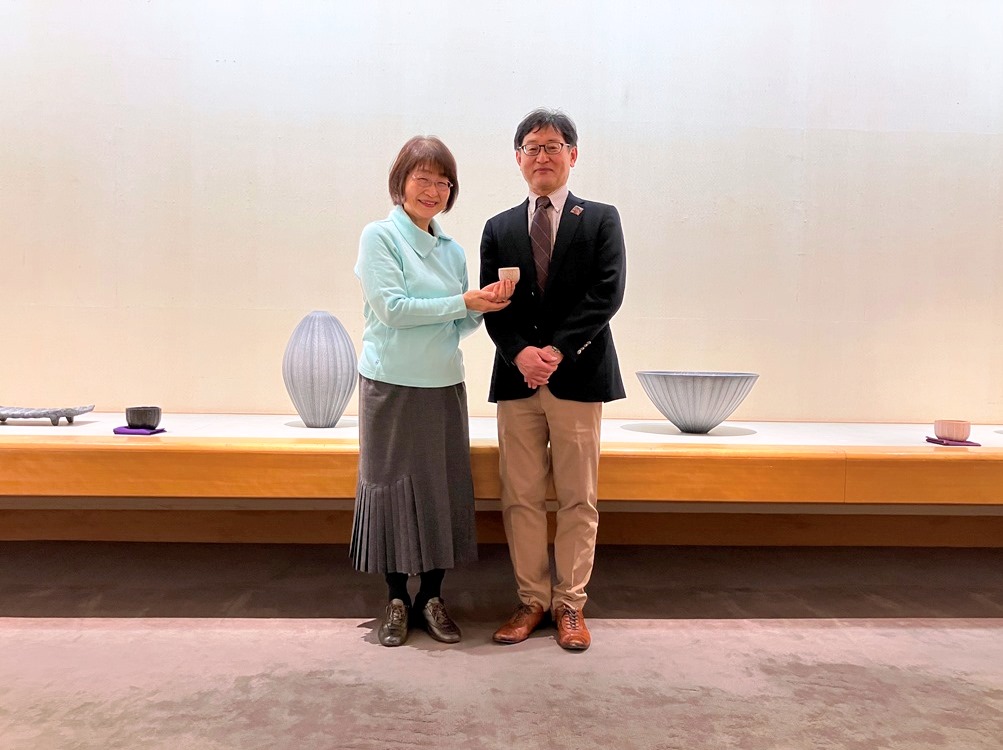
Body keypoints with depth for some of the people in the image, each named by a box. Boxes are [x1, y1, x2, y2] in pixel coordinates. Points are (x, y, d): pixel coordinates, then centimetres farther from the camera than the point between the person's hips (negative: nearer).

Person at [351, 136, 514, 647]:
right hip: (391, 386, -5)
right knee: (392, 486, 4)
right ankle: (397, 600, 19)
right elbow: (391, 308, -14)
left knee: (445, 488, 6)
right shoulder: (379, 237, -3)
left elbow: (459, 326, 14)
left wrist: (485, 306, -7)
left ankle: (432, 596, 21)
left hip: (444, 386, 5)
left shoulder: (453, 250, 13)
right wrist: (464, 302, -15)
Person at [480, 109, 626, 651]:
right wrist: (521, 353, -12)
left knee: (577, 499, 4)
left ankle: (570, 604, 17)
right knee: (520, 499, 6)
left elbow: (606, 294, -6)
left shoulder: (601, 220, 6)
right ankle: (532, 599, 20)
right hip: (516, 379, 3)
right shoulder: (499, 229, 13)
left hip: (578, 377, -2)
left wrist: (557, 351, -15)